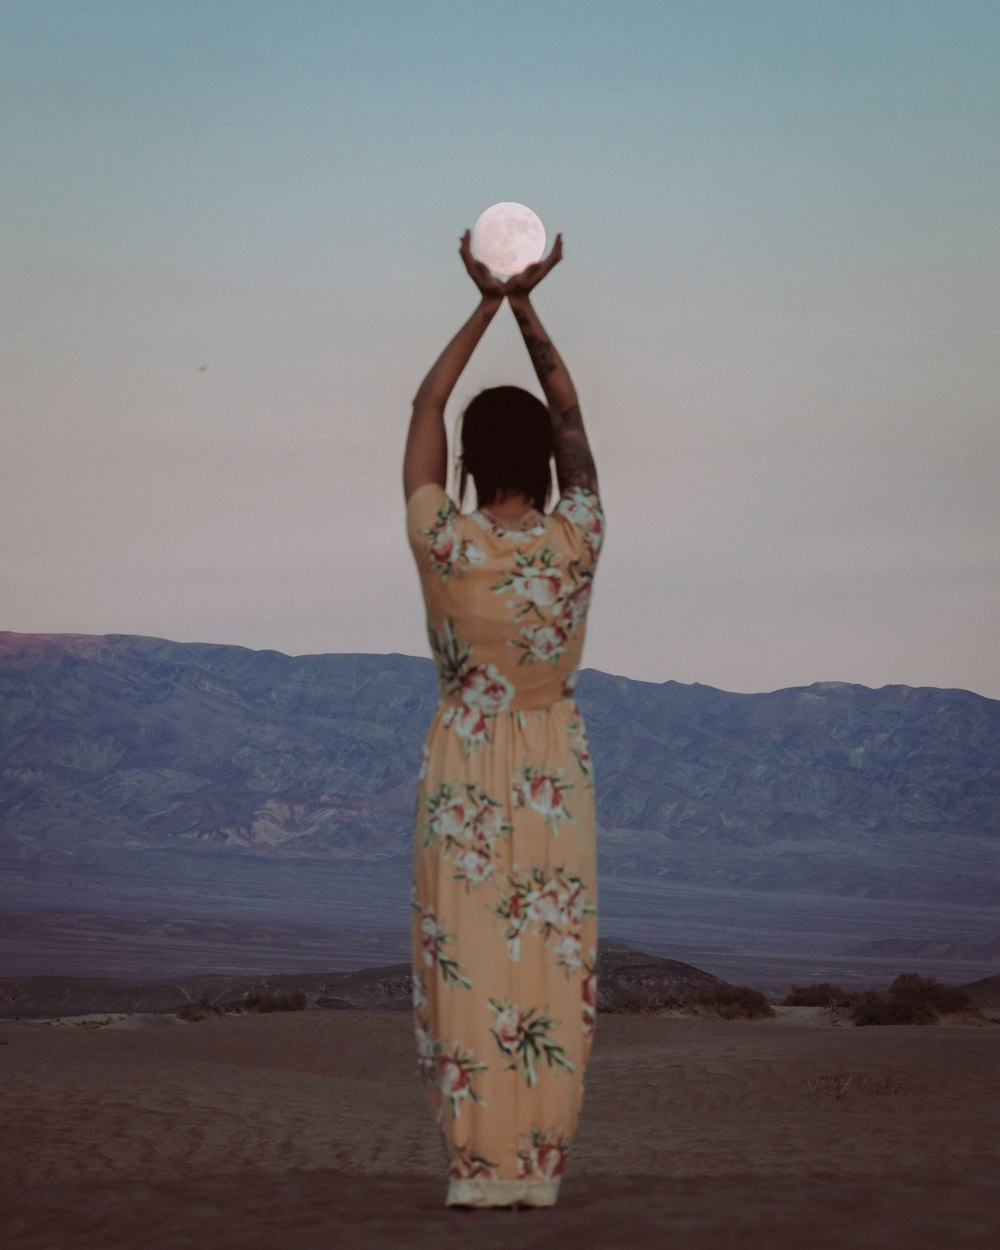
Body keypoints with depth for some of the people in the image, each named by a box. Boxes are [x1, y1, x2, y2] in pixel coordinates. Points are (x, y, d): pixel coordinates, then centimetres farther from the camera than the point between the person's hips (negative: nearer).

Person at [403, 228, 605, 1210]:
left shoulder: (445, 542, -12)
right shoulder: (576, 542, -8)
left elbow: (425, 409, 0)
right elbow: (572, 420, 7)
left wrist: (486, 305, 4)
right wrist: (527, 308, 8)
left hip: (465, 769, -1)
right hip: (555, 772, 2)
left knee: (465, 960, 2)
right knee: (552, 961, 4)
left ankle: (476, 1165, 2)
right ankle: (539, 1166, 6)